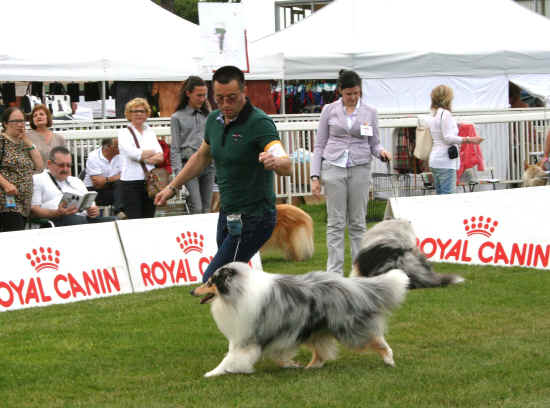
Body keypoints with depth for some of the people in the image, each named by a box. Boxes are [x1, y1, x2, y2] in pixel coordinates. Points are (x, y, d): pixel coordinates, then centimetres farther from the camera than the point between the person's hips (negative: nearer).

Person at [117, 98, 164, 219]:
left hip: (150, 181, 5)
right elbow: (133, 153, -15)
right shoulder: (124, 133, 1)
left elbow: (161, 157, 4)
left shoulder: (150, 132, 14)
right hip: (131, 182, -5)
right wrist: (153, 153, -2)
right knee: (134, 220, -8)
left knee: (149, 219, 6)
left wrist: (143, 157, -13)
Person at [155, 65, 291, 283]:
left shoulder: (260, 123, -18)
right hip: (228, 215, 8)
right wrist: (172, 187, 23)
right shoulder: (214, 120, 4)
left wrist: (274, 161, -53)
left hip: (253, 219, -8)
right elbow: (201, 157, 23)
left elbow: (286, 167, -30)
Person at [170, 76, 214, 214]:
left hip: (208, 165, 4)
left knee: (206, 209, 4)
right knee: (196, 209, -13)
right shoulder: (177, 117, 4)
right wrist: (178, 174, -10)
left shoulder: (207, 115, 14)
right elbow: (175, 149, 0)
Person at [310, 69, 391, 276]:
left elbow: (374, 143, 11)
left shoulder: (369, 112, 6)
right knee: (335, 223, -1)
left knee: (358, 223, 4)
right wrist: (315, 176, -2)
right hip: (334, 168, -1)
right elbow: (319, 145, 5)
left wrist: (381, 152, -13)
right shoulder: (329, 110, 3)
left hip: (360, 169, 1)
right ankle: (334, 273, 1)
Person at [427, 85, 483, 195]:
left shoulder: (432, 115, 15)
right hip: (445, 161, -9)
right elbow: (448, 137, -16)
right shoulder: (445, 113, -12)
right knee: (448, 197, -10)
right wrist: (469, 140, -16)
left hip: (434, 161, 9)